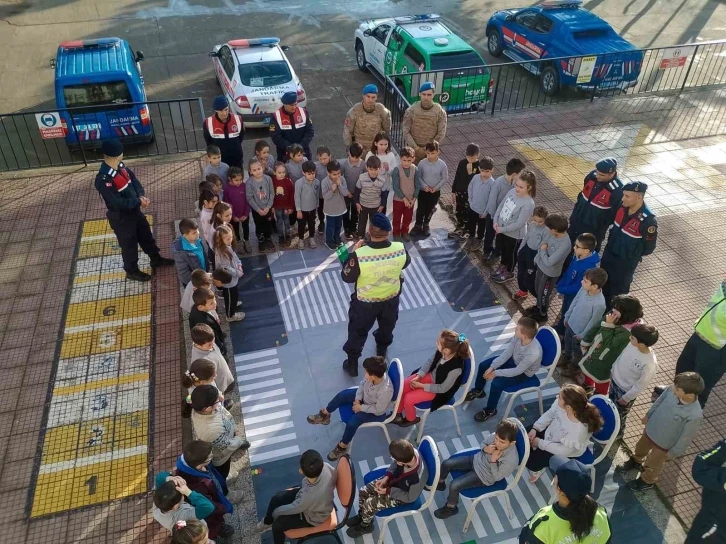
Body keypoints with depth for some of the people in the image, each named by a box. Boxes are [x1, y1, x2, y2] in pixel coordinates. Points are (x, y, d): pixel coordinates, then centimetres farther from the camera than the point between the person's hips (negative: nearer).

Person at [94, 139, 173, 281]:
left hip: (134, 210, 8)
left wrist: (141, 196, -13)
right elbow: (117, 203, -32)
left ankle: (156, 259, 48)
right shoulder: (103, 180, -33)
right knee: (129, 244, 13)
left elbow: (133, 179, 5)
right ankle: (132, 271, 36)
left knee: (146, 235, 25)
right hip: (120, 217, -8)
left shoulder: (120, 166, -6)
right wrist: (138, 202, -20)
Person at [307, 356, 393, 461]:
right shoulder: (376, 374, -26)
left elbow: (378, 410, -28)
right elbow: (363, 384, -5)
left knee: (352, 422, -21)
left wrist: (361, 407, -19)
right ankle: (324, 415, 24)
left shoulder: (386, 390, -43)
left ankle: (342, 447, 5)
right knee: (342, 395, -1)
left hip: (376, 412, -7)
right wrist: (357, 399, -15)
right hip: (365, 396, 7)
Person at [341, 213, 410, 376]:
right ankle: (382, 350, 59)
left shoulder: (359, 254, -36)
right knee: (387, 326, 32)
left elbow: (347, 277, -18)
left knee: (358, 331, 22)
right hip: (391, 297, 3)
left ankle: (352, 364, 38)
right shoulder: (400, 249, -26)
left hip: (365, 302, -3)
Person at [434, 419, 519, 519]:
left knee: (454, 485, -14)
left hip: (483, 476, -5)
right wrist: (485, 449, -22)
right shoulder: (496, 436, -22)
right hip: (477, 459, 6)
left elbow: (497, 477, -19)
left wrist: (493, 460, -32)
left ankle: (451, 508, 19)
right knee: (446, 464, 0)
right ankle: (440, 483, 35)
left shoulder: (512, 460, -34)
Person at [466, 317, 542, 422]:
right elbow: (507, 353, -10)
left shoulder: (534, 352, -41)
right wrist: (492, 367, -15)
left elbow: (518, 370, -29)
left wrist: (496, 373, -22)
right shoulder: (518, 337, -24)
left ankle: (490, 411, 5)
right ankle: (478, 391, 31)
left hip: (523, 372, -7)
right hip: (514, 360, 7)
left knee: (497, 383, -23)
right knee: (483, 365, 2)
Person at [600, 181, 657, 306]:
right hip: (609, 253, 6)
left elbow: (649, 247, -16)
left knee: (618, 290, 13)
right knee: (604, 284, 25)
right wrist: (611, 243, 10)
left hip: (625, 262, -6)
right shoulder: (622, 207, -11)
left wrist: (632, 254, -3)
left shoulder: (648, 220, -29)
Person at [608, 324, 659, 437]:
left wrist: (626, 398, -11)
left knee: (619, 415, 21)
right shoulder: (632, 344, -21)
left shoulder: (650, 364, -37)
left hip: (625, 391, -5)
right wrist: (612, 372, 12)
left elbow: (641, 385, -23)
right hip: (614, 380, 5)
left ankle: (616, 434, 49)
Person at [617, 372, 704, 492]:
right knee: (640, 448, 34)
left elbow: (686, 437, -23)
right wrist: (648, 415, 10)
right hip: (650, 429, 5)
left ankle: (646, 481, 55)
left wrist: (673, 452, -10)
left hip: (664, 443, -5)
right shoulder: (672, 389, -26)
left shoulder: (695, 415, -40)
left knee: (653, 464, 25)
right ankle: (635, 461, 65)